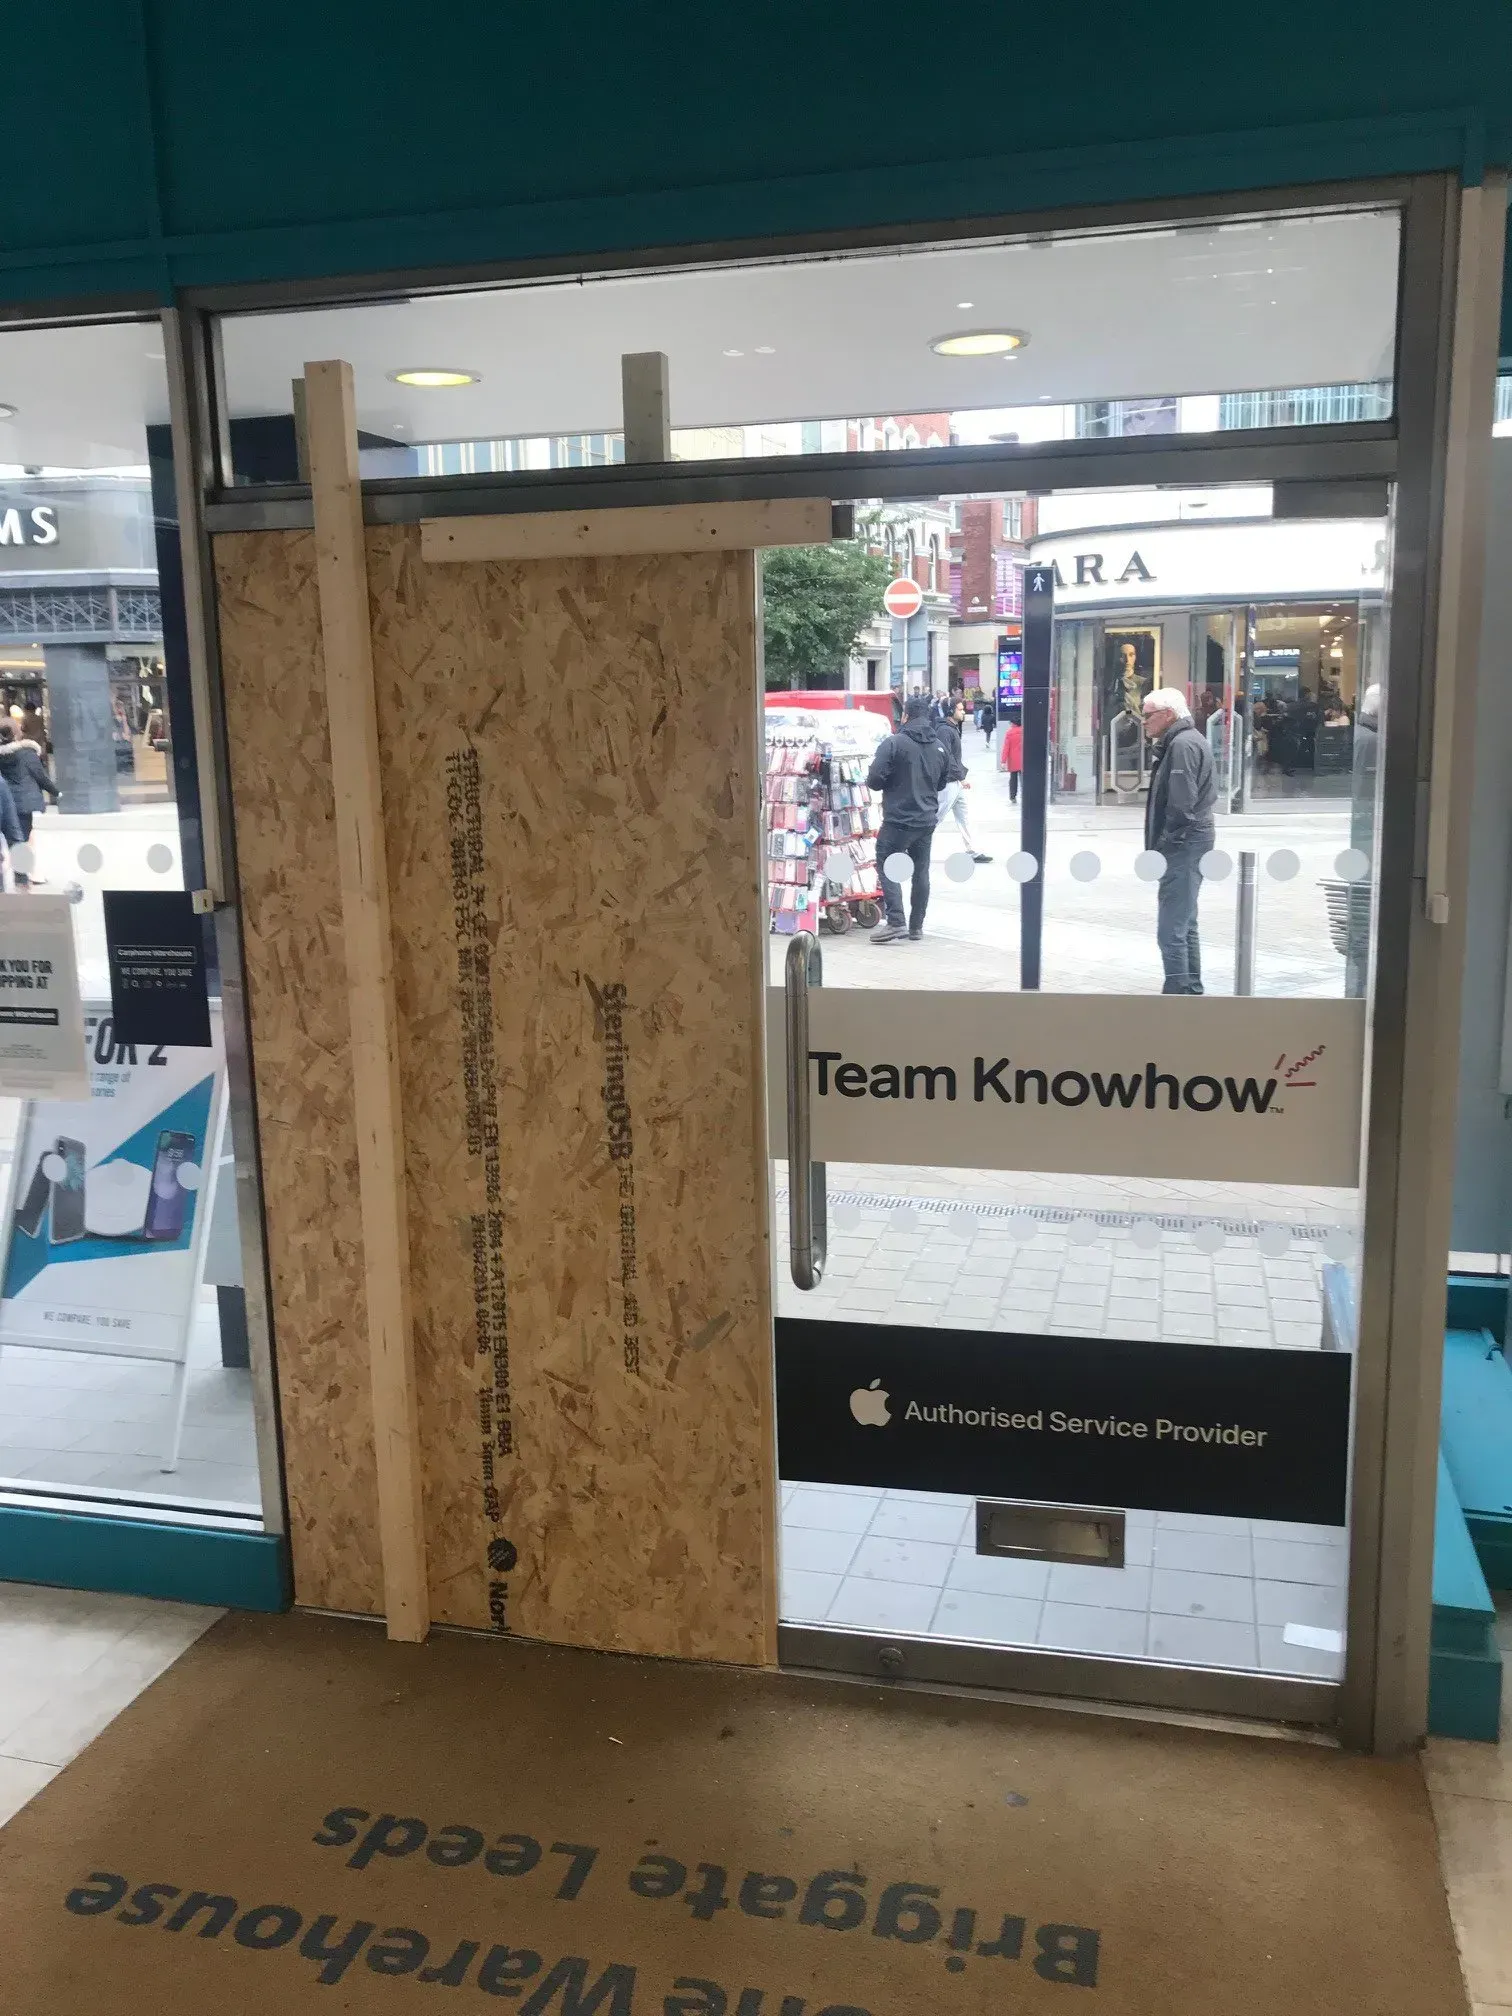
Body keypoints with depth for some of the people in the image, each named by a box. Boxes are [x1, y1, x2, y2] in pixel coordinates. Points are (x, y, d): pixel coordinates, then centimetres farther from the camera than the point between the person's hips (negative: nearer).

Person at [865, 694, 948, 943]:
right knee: (921, 871, 12)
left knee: (887, 868, 0)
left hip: (899, 819, -6)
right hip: (927, 819, 6)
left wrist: (891, 785, 3)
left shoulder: (894, 743, -14)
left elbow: (874, 779, -17)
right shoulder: (938, 747, 8)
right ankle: (916, 926, 18)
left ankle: (896, 922, -10)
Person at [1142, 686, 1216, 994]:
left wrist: (1165, 845, -17)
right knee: (1185, 925, 18)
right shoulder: (1183, 741, 19)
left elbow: (1182, 804, -21)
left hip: (1182, 845, -11)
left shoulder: (1183, 744, -14)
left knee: (1171, 931, -12)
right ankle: (1192, 990, 26)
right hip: (1186, 845, 11)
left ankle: (1178, 992, -11)